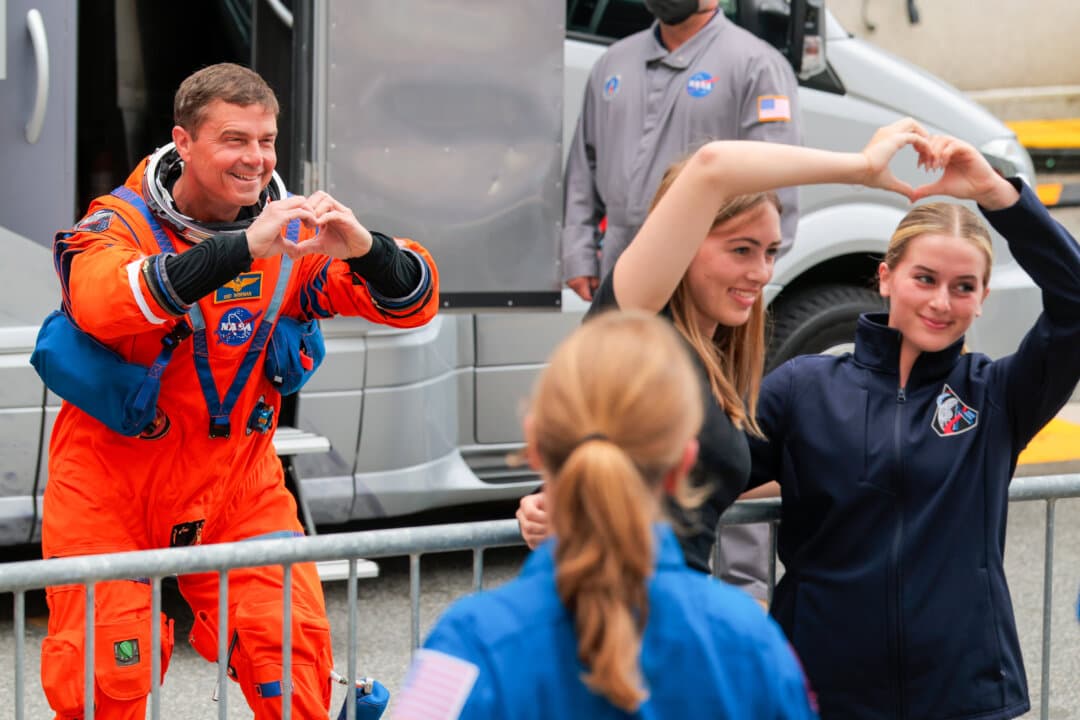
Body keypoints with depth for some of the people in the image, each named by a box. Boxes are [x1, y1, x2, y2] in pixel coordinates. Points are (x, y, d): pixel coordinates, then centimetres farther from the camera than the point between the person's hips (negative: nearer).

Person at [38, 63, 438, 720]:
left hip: (239, 481, 3)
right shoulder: (122, 221, -12)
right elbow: (102, 303, -35)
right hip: (111, 479, -3)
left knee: (291, 651, -7)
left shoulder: (293, 231, -2)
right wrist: (244, 247, -45)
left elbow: (413, 303, -7)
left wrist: (364, 249, -31)